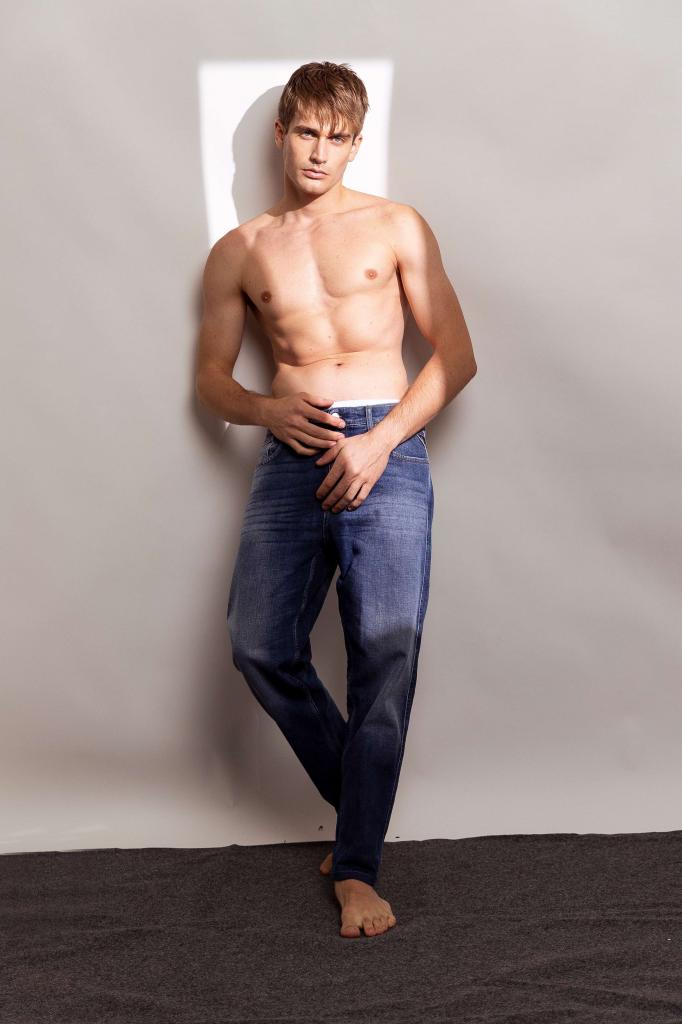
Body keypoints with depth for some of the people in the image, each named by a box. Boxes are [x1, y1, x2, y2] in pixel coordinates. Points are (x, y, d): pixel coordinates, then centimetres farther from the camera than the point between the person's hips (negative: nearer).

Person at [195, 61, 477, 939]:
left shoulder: (395, 227, 11)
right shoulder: (239, 251, 17)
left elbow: (456, 356, 5)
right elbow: (210, 379, 18)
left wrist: (378, 442, -8)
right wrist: (266, 409, -5)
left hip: (386, 451, -2)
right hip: (292, 453, 2)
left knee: (386, 656, -10)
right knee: (260, 648, -9)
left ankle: (356, 867, 0)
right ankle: (357, 800, 15)